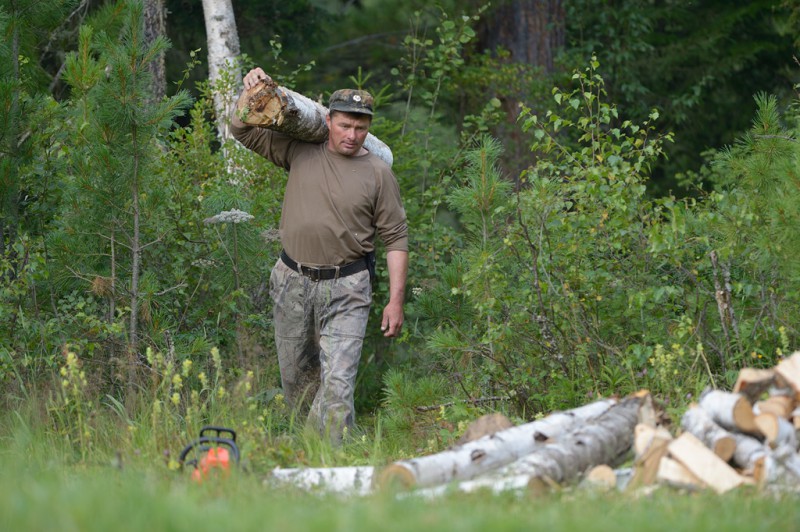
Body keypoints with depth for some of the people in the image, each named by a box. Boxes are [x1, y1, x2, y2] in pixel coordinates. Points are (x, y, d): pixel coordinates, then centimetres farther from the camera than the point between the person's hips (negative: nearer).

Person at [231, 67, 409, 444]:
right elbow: (243, 131, 9)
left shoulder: (378, 173, -1)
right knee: (294, 374, 13)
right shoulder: (300, 152, 4)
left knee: (338, 381, -12)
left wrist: (396, 300, -3)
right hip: (293, 282, 3)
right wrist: (250, 94, -11)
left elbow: (396, 239, 1)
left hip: (346, 288, -3)